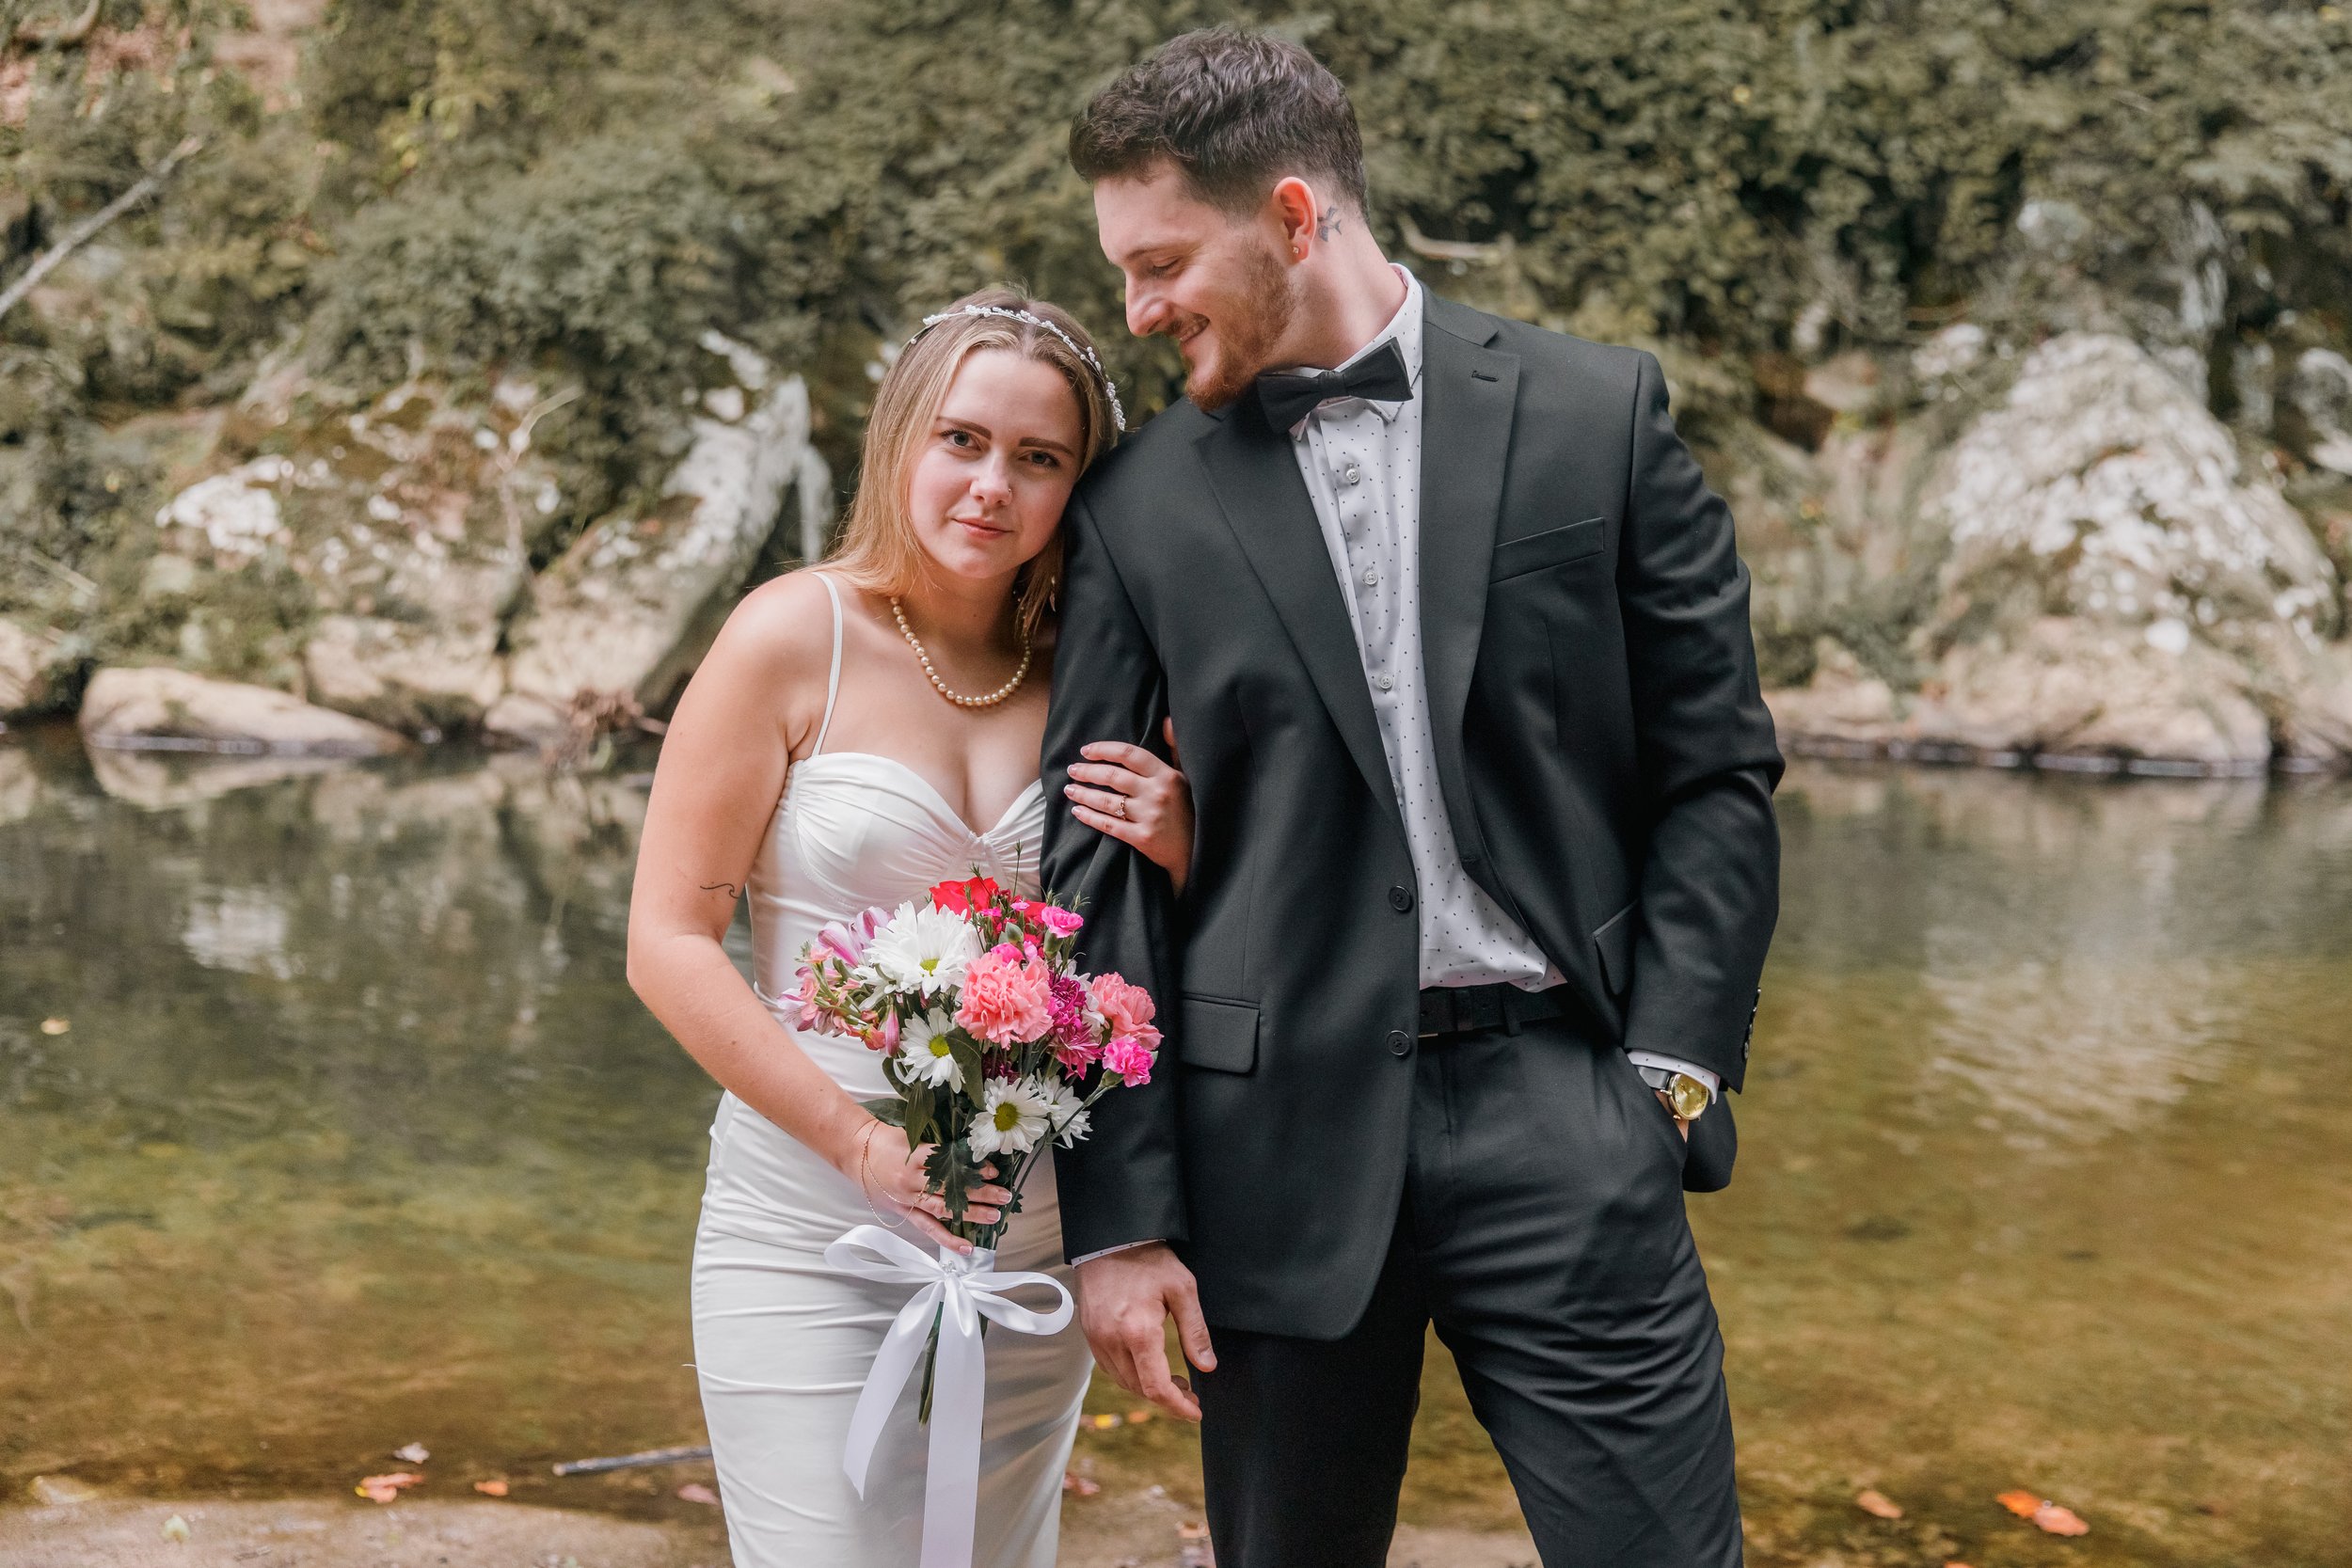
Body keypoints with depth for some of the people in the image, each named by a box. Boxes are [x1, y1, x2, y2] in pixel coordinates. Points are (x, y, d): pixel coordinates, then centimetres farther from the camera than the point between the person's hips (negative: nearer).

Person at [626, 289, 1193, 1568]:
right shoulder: (796, 637, -8)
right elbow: (668, 942, -9)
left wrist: (1178, 859, -11)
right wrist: (861, 1140, -17)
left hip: (1033, 1240, 4)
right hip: (812, 1233, -4)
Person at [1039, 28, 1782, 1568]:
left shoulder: (1599, 413, 2)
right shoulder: (1136, 506, 3)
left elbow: (1718, 773, 3)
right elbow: (1096, 866, 2)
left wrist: (1669, 1074, -5)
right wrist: (1119, 1215, -2)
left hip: (1558, 1096, -1)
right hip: (1277, 1134, 1)